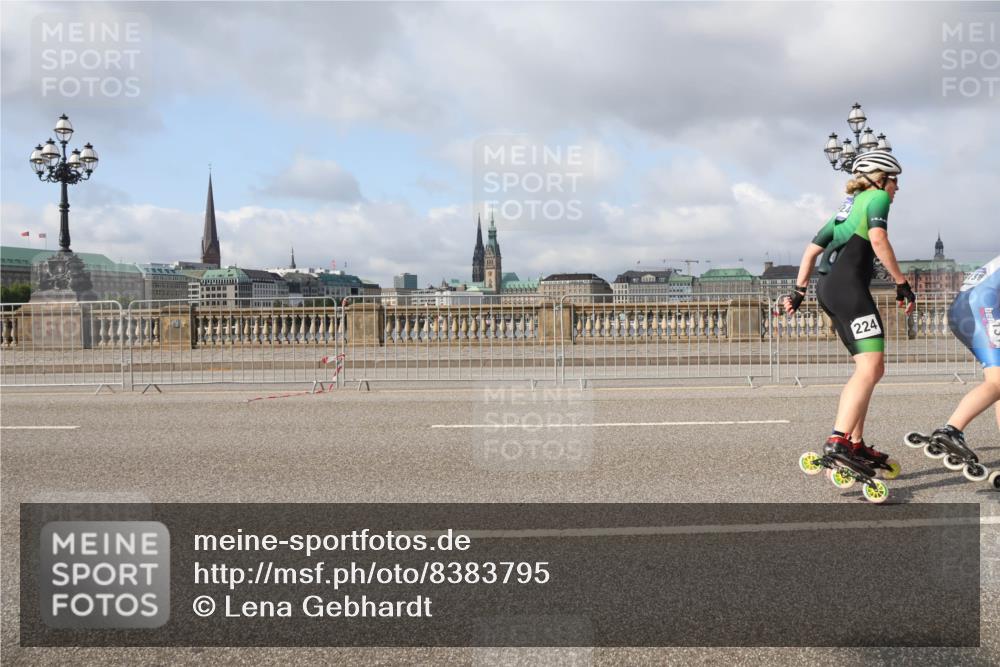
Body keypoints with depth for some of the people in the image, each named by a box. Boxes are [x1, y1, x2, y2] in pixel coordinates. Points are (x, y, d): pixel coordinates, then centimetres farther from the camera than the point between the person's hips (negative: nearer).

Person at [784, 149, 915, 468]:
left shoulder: (848, 206, 30)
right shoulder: (877, 197, 5)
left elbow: (811, 250, 29)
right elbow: (878, 240, -14)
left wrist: (799, 291, 31)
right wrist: (902, 284, -12)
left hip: (828, 287, 9)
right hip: (848, 285, -9)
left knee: (871, 368, 13)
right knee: (871, 366, -18)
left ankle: (855, 444, 12)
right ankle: (838, 441, -31)